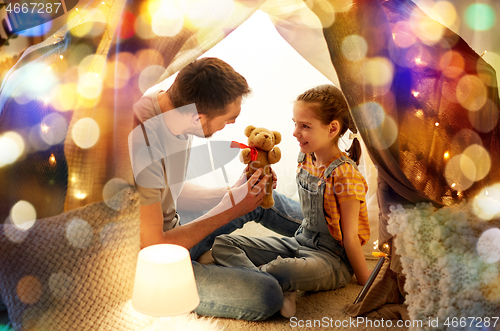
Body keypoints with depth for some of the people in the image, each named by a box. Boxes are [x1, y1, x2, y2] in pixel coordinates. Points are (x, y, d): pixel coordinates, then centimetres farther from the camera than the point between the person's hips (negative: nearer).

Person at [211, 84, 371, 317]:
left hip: (332, 257, -8)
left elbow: (350, 237, -13)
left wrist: (367, 287, -8)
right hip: (300, 241, 8)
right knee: (222, 244, -4)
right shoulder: (305, 158, 3)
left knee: (282, 270, -44)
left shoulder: (344, 175, -19)